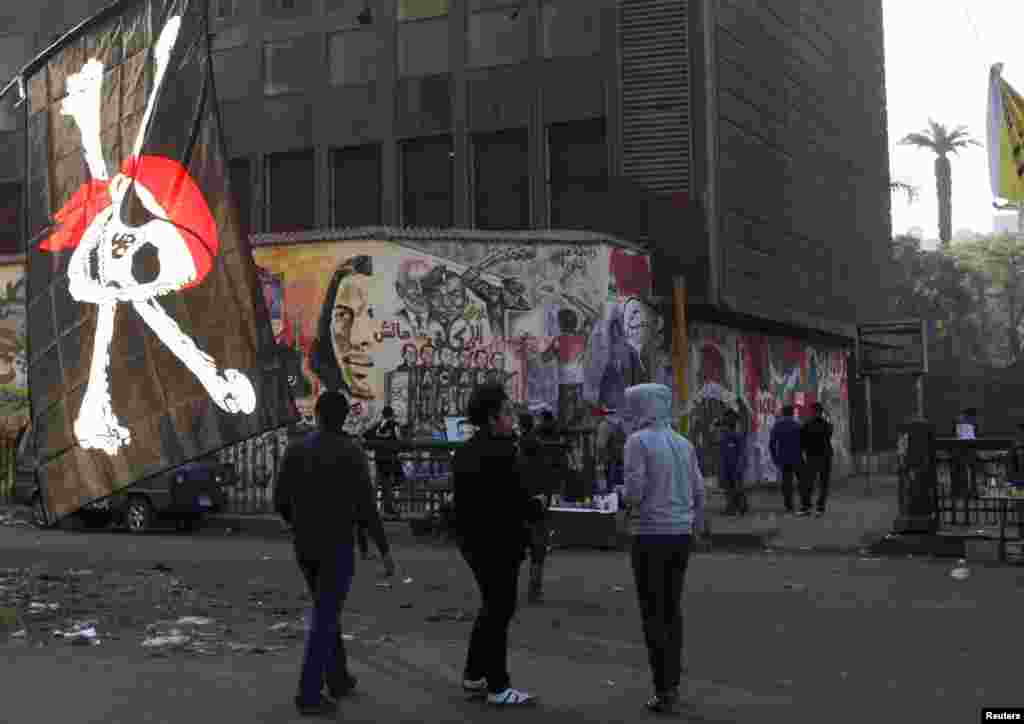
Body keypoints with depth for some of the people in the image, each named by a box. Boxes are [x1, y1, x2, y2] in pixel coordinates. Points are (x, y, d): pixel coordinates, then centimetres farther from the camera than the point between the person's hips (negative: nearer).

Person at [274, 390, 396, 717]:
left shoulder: (294, 450, -1)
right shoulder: (353, 453, -14)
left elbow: (280, 502, 3)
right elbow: (366, 507, -15)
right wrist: (385, 550, -6)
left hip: (305, 546, 5)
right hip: (337, 548, -5)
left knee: (326, 609, 23)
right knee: (323, 620, 0)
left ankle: (337, 678, 30)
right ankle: (309, 695, -1)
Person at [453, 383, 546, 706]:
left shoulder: (465, 452, 9)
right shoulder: (500, 453, -20)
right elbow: (519, 501, -23)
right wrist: (538, 506, 0)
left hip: (472, 540, 9)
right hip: (498, 544, -9)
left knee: (492, 607, 22)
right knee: (500, 610, 0)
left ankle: (474, 674, 29)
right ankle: (497, 687, 7)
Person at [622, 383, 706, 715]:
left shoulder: (638, 441, -10)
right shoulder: (684, 443, 8)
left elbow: (634, 492, -17)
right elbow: (698, 493, 8)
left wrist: (628, 501, 6)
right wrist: (695, 528, 19)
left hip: (650, 535, -6)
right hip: (680, 534, 6)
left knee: (653, 614, 2)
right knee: (672, 610, 17)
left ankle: (663, 691, 3)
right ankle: (672, 682, 23)